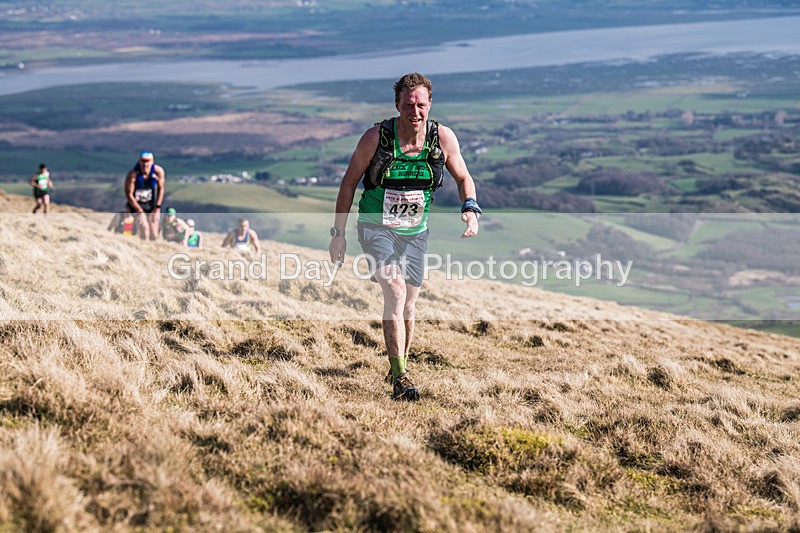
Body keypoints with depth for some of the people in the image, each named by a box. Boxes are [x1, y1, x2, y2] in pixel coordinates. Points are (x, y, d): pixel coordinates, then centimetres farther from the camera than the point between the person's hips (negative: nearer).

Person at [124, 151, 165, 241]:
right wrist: (140, 211, -17)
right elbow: (129, 195, -17)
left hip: (151, 205, 3)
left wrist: (157, 208, -5)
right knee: (144, 227, -27)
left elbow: (161, 189, -1)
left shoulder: (158, 171, -13)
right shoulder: (133, 174, -22)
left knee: (154, 236, -1)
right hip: (136, 204, -3)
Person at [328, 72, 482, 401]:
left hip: (415, 231, 3)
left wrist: (470, 208, -15)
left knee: (408, 304, 10)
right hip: (376, 227, -3)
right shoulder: (376, 137, -16)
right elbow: (349, 183, -5)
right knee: (394, 291, -22)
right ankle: (399, 377, -21)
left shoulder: (443, 138, -10)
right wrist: (338, 232, -4)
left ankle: (400, 366, 32)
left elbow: (463, 178, 6)